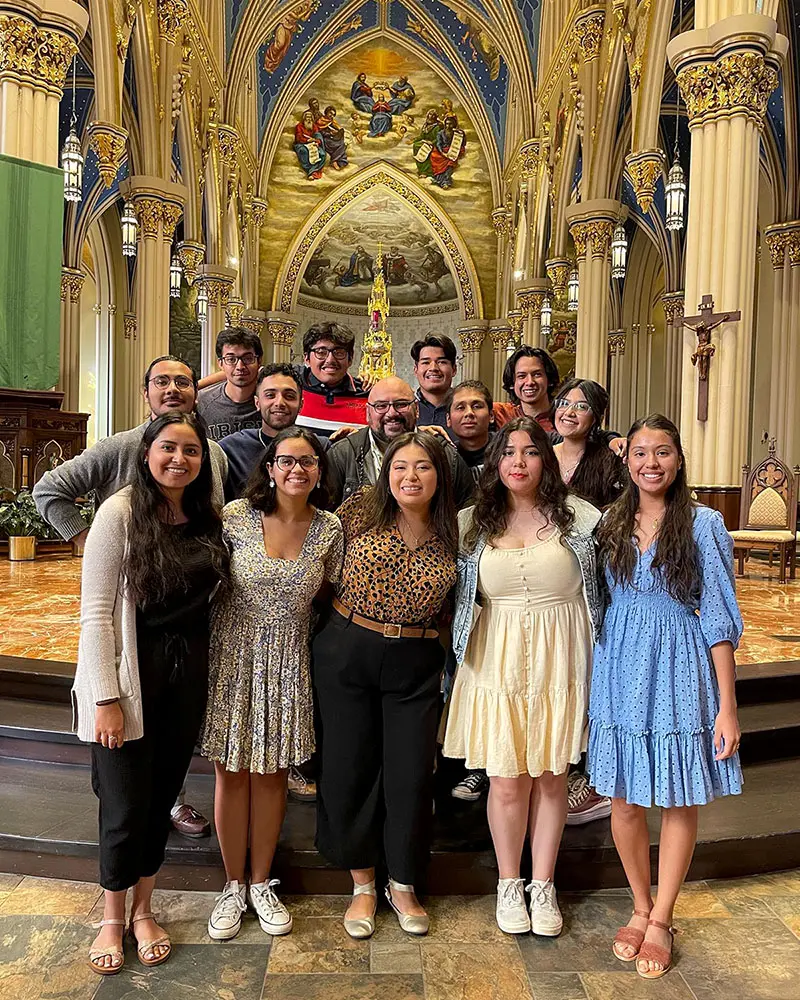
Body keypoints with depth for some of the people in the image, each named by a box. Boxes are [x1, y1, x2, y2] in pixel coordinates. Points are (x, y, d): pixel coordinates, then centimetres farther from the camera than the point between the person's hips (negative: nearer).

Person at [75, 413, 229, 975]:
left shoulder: (207, 518, 3)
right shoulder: (121, 512, -12)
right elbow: (96, 611, -13)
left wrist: (199, 666, 1)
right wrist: (106, 697, -15)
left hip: (188, 674, 5)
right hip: (129, 675, -4)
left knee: (162, 795, 15)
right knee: (126, 804, 7)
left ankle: (143, 909, 37)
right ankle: (112, 917, 33)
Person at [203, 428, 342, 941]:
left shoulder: (330, 528, -4)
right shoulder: (237, 515, -9)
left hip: (288, 663, 1)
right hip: (233, 655, -1)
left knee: (273, 774, 11)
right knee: (232, 772, 9)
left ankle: (262, 884, 32)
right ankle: (233, 886, 30)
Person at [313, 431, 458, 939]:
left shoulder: (451, 534, -1)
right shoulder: (361, 510, -6)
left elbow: (451, 605, 11)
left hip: (415, 664, 1)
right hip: (346, 654, 0)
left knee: (412, 774, 6)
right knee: (349, 768, 9)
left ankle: (404, 885, 32)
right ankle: (363, 885, 31)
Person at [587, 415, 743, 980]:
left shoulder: (703, 524, -6)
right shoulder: (613, 524, 4)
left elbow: (719, 617, -7)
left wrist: (728, 706, -8)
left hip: (680, 671, -3)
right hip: (621, 668, 3)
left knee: (680, 801, 10)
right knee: (624, 802, 10)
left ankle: (661, 921, 30)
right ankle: (641, 908, 34)